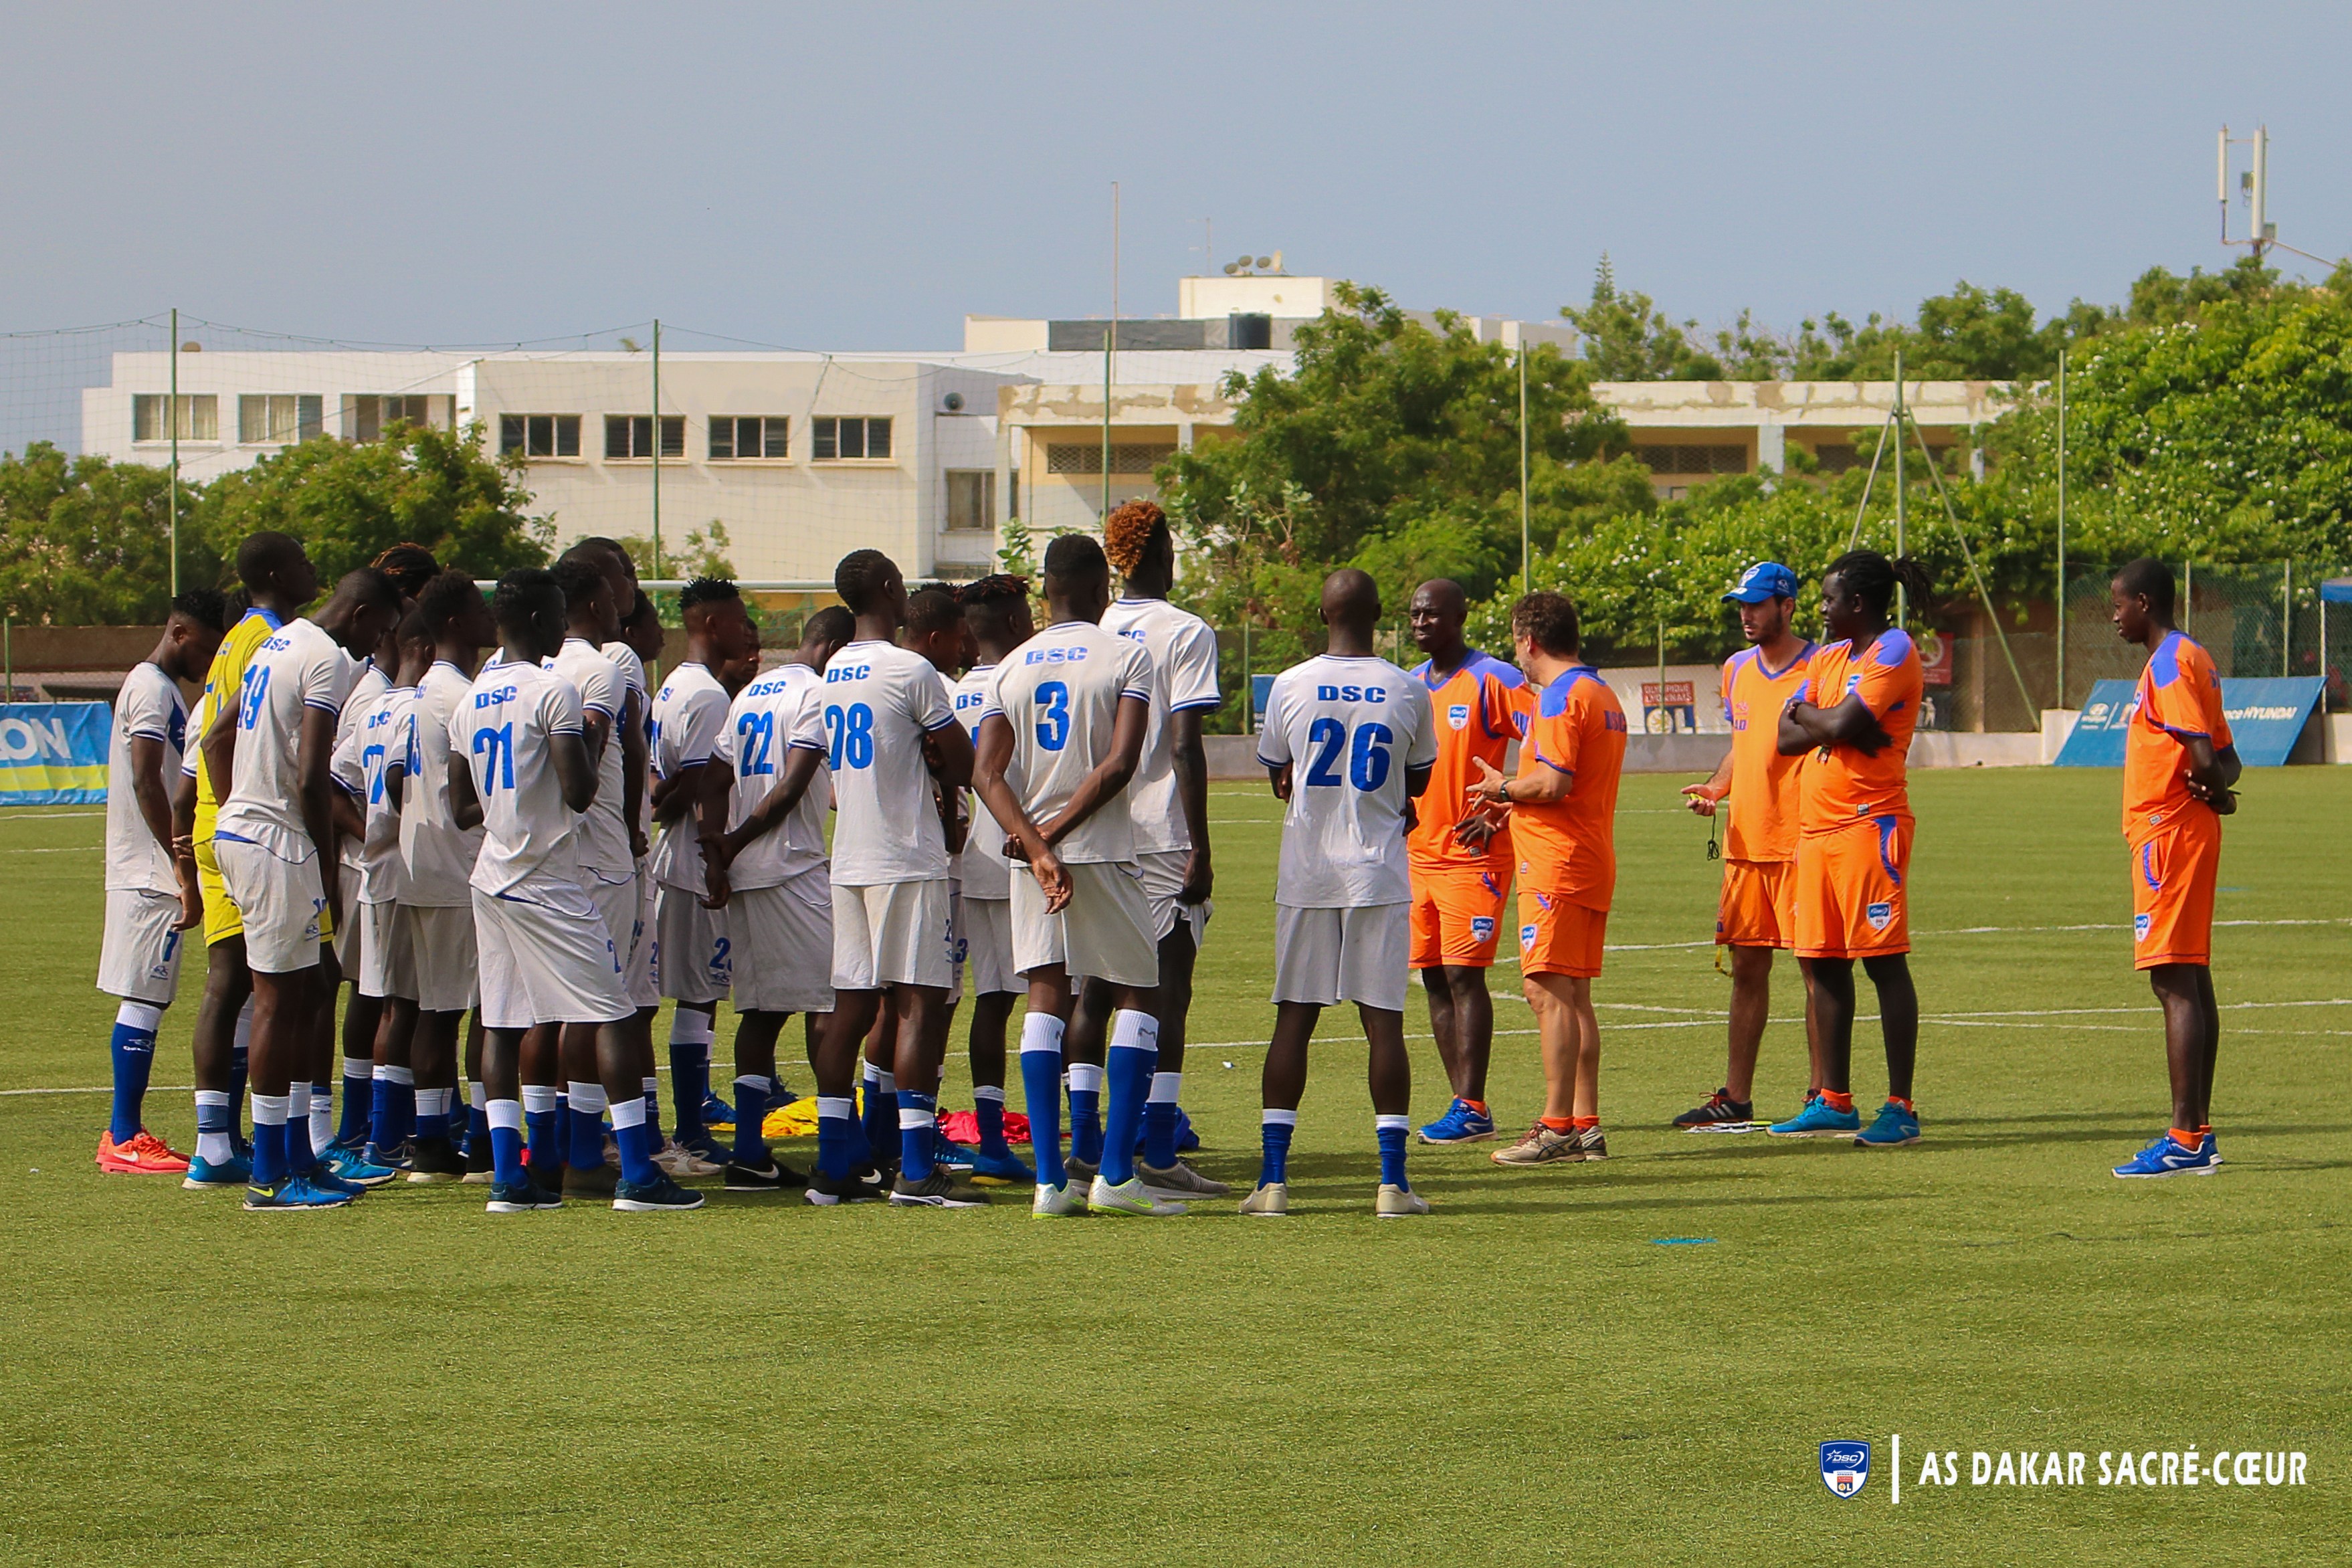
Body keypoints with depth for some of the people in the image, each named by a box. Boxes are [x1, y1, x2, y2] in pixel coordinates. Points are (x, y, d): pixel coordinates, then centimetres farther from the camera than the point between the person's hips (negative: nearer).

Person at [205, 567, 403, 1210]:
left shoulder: (279, 644, 16)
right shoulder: (329, 661, -14)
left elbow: (216, 740, 24)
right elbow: (311, 779, -20)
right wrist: (328, 871, -13)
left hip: (236, 830, 10)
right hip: (278, 843, -10)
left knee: (302, 994, 15)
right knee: (280, 998, -5)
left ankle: (300, 1157, 19)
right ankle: (270, 1177, -3)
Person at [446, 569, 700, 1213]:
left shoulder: (469, 702, 10)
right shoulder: (553, 692, -13)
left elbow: (463, 809, 14)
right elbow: (578, 793, -19)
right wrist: (591, 754, 0)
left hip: (492, 880, 7)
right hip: (549, 883, -7)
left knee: (502, 1024, 7)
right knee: (609, 1016, -4)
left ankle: (508, 1177, 2)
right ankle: (637, 1175, -8)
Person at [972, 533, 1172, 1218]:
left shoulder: (1012, 668, 8)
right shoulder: (1126, 658, -4)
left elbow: (987, 773, -4)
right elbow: (1121, 763, -15)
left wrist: (1038, 848, -11)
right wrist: (1055, 833, -9)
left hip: (1033, 856, 4)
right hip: (1104, 852, -4)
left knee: (1046, 1000, 5)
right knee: (1135, 997, 6)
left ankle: (1050, 1180, -1)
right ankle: (1115, 1175, -5)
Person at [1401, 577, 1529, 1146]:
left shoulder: (1493, 680, -8)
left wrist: (1499, 814, -16)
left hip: (1473, 855, -7)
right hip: (1419, 853, 7)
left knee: (1464, 975, -11)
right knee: (1435, 979, 6)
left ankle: (1472, 1109, -11)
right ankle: (1466, 1103, 10)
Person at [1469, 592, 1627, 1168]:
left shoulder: (1560, 698, -13)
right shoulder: (1601, 693, 19)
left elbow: (1554, 783, -22)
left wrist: (1505, 788, -5)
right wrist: (1514, 800, 22)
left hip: (1557, 862, -10)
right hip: (1592, 858, 10)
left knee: (1548, 990, -11)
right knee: (1573, 995, 12)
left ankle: (1556, 1126, -14)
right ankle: (1585, 1125, 12)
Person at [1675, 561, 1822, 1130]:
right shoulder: (1737, 670, 15)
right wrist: (1715, 788, 7)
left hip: (1800, 846, -7)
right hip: (1745, 843, 7)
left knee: (1814, 965, -3)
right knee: (1746, 966, 9)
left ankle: (1823, 1096, 1)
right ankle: (1736, 1099, 13)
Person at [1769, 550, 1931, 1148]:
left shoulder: (1894, 651, -8)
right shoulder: (1830, 656, 18)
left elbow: (1842, 726, -19)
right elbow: (1788, 736, 11)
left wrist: (1807, 715, 2)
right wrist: (1830, 724, -8)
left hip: (1869, 823, -9)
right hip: (1817, 825, 9)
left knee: (1884, 962, -7)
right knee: (1825, 963, 9)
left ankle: (1900, 1108, -7)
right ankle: (1834, 1103, 16)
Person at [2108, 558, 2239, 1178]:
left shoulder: (2170, 664, -14)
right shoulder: (2189, 660, 18)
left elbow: (2201, 750, -23)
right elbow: (2223, 755, 20)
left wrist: (2209, 786, -5)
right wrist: (2216, 784, 1)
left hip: (2168, 832, -11)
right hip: (2189, 831, 11)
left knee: (2176, 982, -12)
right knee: (2191, 980, 12)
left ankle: (2185, 1142, -15)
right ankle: (2197, 1133, 16)